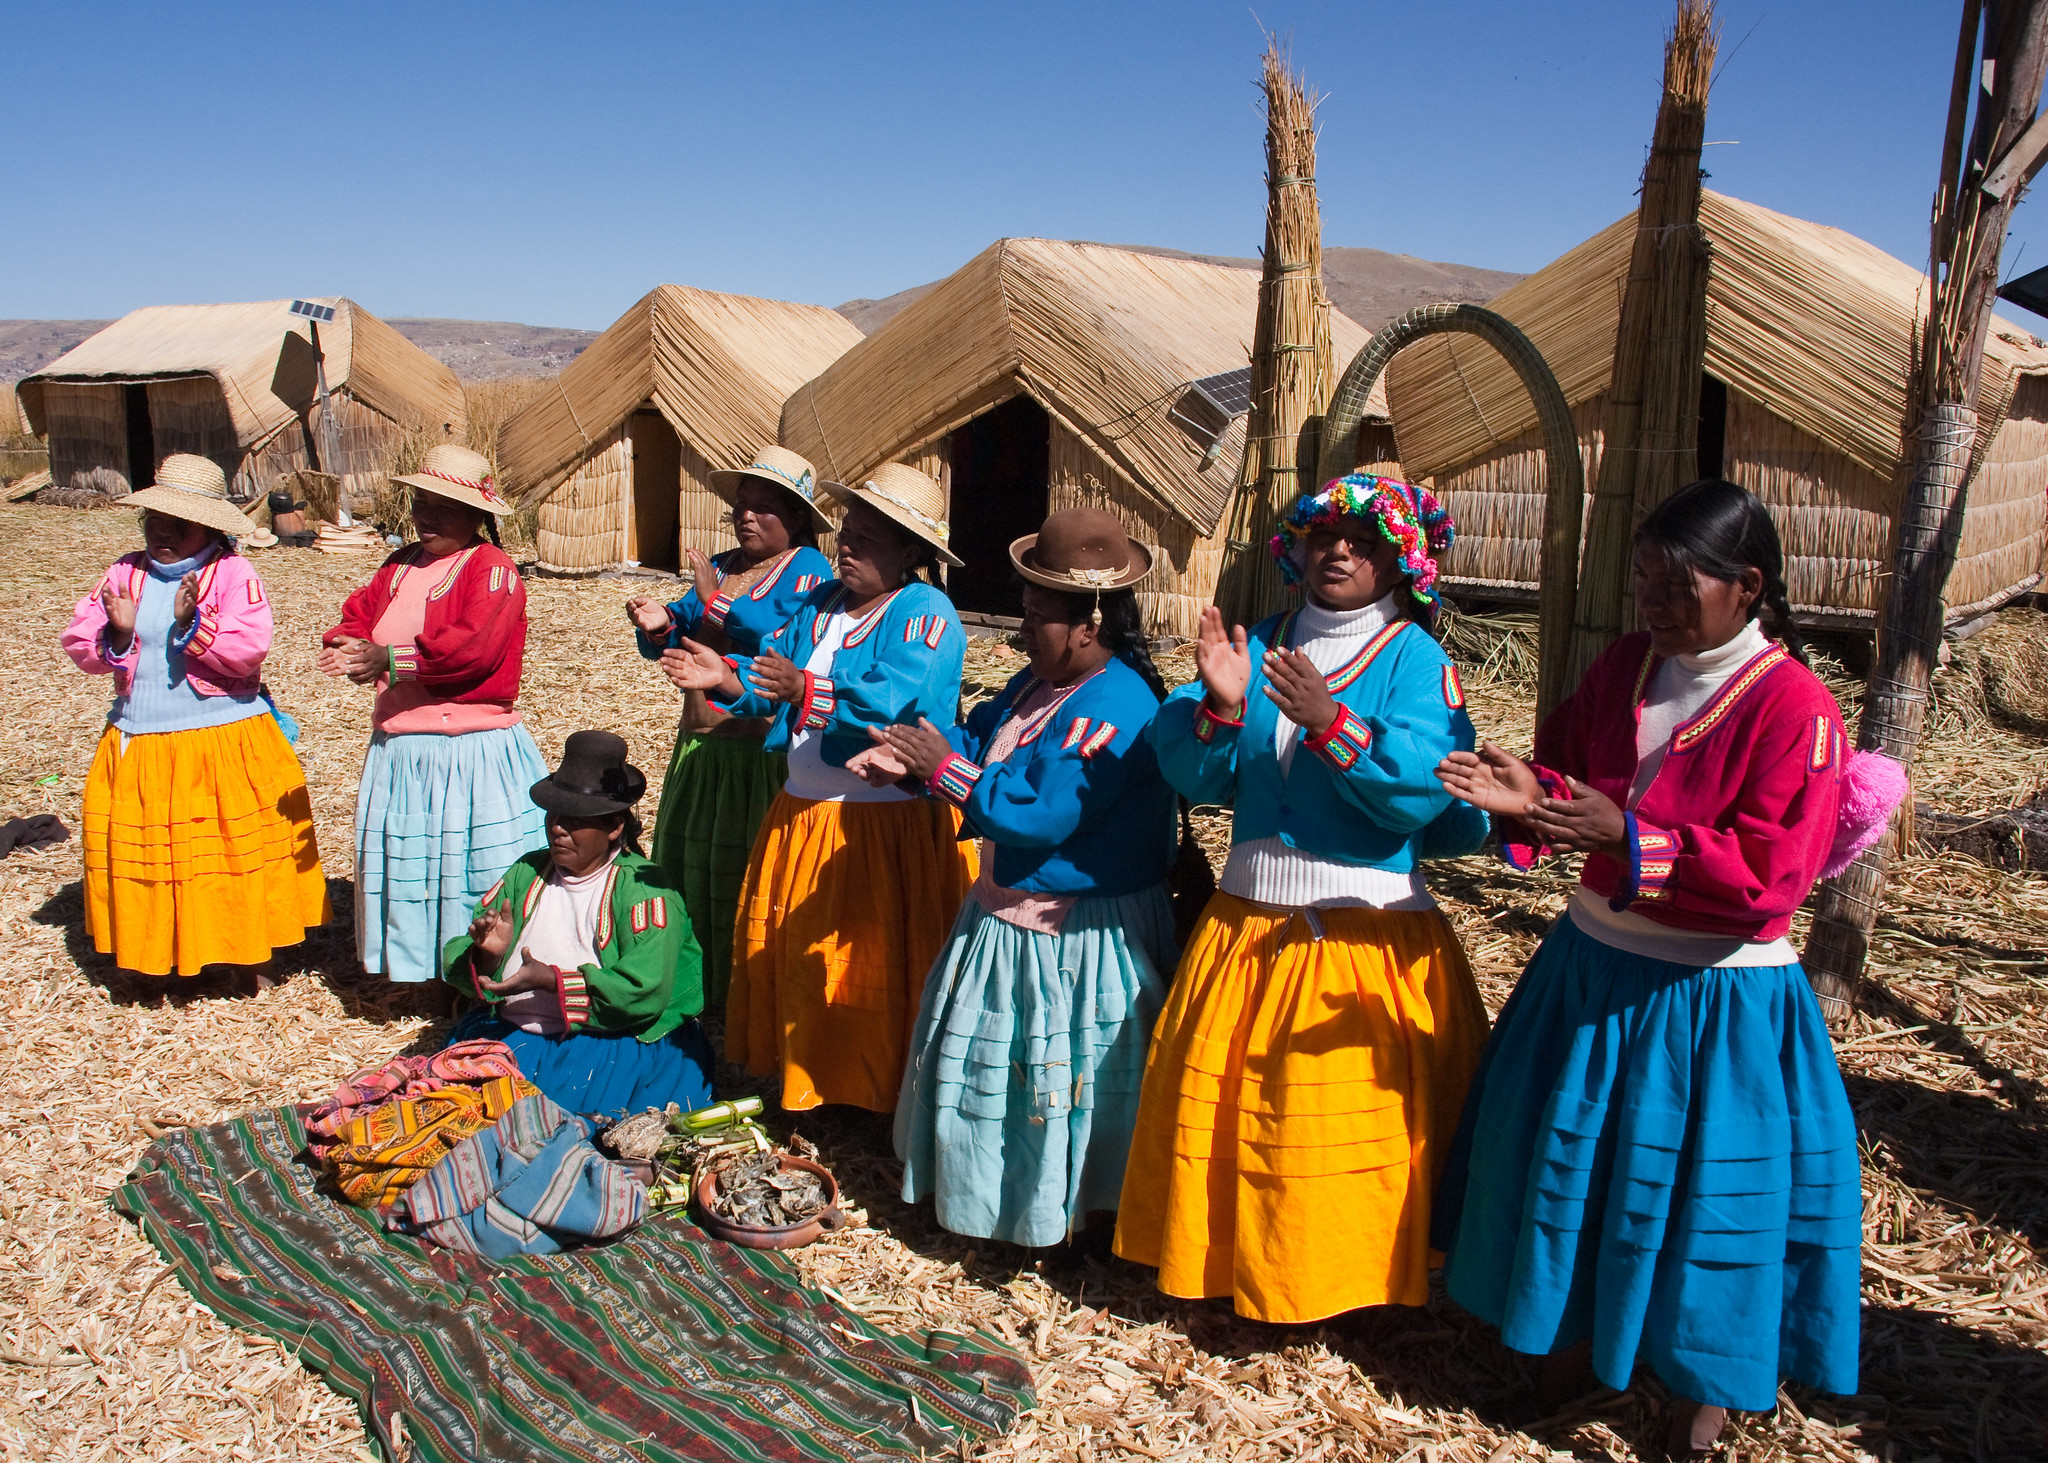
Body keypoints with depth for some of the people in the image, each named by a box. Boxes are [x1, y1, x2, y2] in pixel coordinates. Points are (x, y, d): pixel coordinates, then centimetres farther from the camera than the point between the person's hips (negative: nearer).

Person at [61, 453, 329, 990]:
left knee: (234, 850, 5)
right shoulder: (125, 573, 7)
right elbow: (78, 645, 4)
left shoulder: (233, 573, -6)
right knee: (146, 855, 10)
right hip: (138, 745, 4)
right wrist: (117, 636, -15)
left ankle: (249, 956, 21)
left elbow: (249, 650, -18)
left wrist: (192, 625, -27)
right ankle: (149, 955, 28)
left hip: (226, 743, -4)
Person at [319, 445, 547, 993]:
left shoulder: (493, 569, -10)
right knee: (403, 860, 15)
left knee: (470, 866, 0)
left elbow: (473, 646, -24)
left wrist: (389, 659, -23)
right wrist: (349, 648, -12)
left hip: (472, 752, -7)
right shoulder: (402, 565, 14)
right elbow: (357, 615, 11)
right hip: (399, 751, 8)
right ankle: (407, 967, 29)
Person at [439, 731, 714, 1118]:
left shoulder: (641, 886, -5)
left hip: (608, 1041, -5)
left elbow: (646, 990, -18)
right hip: (513, 1034, 6)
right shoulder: (526, 873, 13)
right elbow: (456, 962, 10)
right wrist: (487, 954, -13)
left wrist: (551, 980, -20)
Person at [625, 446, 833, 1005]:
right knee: (689, 862, 13)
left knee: (748, 875, -4)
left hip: (765, 750, -7)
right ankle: (694, 996, 26)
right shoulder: (721, 566, 15)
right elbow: (675, 642, 14)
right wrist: (660, 627, -9)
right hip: (701, 746, 8)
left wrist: (716, 602, -23)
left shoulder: (807, 569, -5)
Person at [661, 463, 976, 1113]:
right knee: (791, 951, 16)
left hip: (887, 827, -8)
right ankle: (802, 1078, 34)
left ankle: (880, 1095, 18)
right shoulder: (820, 603, 13)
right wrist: (730, 679, -12)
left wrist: (807, 690, -39)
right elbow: (772, 678, 9)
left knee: (871, 964, 0)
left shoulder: (926, 613, -13)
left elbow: (896, 701, -29)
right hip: (803, 811, 8)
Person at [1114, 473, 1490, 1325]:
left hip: (1369, 931, -4)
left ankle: (1341, 1278, 23)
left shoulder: (1415, 657, -4)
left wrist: (1332, 724, -29)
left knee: (1343, 1118, 1)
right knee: (1222, 1103, 12)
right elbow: (1195, 776, 1)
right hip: (1248, 921, 5)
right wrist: (1219, 708, -17)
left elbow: (1424, 789, -19)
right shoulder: (1262, 645, 8)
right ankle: (1230, 1259, 32)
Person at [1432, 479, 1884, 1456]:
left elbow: (1768, 875, -22)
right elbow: (1569, 773, 9)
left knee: (1696, 1185, 9)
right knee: (1570, 1156, 17)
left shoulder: (1793, 706, -18)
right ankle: (1577, 1337, 41)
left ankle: (1704, 1381, 35)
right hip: (1593, 963, 6)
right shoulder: (1625, 667, 0)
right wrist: (1530, 798, -13)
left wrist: (1630, 839, -29)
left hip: (1714, 995, -6)